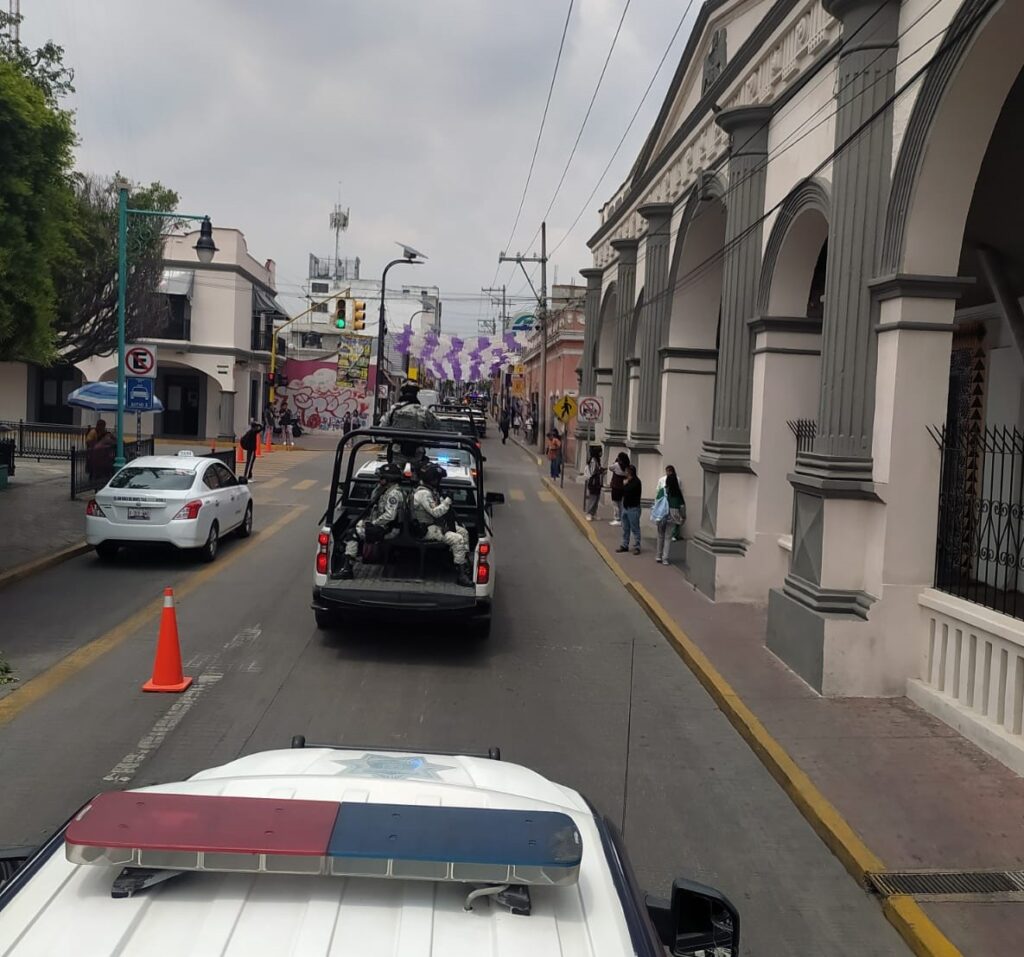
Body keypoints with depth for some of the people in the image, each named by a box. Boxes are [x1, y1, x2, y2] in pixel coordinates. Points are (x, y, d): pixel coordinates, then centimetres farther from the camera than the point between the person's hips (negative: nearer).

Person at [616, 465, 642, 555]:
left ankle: (637, 547, 0)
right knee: (625, 528, 13)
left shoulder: (636, 482, -13)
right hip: (625, 506, 9)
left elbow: (628, 490, -22)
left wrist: (625, 484, -6)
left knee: (635, 528, -4)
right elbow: (622, 491, 16)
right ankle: (624, 545, 21)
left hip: (633, 508, -9)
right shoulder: (627, 481, 14)